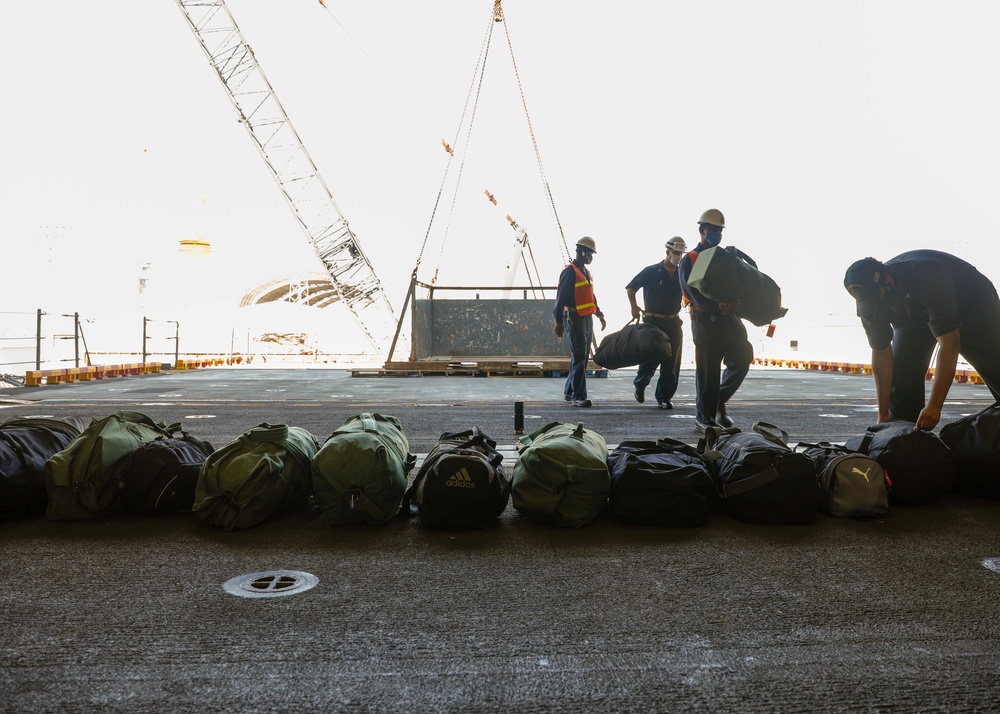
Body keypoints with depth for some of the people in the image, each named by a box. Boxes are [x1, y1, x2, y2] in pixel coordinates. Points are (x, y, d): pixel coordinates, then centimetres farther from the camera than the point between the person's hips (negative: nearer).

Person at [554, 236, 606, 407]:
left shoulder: (585, 272, 18)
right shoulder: (570, 271, -10)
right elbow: (561, 297, -15)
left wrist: (599, 313, 18)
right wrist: (558, 321, -18)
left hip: (587, 319, 9)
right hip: (574, 319, -9)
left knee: (582, 358, 12)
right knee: (579, 358, -10)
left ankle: (569, 391, 23)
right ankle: (578, 396, -8)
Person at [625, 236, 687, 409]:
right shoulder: (651, 271, -2)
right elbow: (630, 288, 6)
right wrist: (634, 307, -3)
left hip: (673, 323, 3)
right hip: (653, 321, -3)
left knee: (671, 362, 1)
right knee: (650, 358, 0)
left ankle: (664, 397, 9)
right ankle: (640, 385, 28)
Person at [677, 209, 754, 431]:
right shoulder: (689, 260, -1)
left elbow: (752, 268, 15)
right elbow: (693, 293, -13)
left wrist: (737, 253, -3)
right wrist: (717, 307, -27)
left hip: (729, 317, 6)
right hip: (705, 320, -5)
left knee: (742, 358, -3)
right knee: (708, 370, -2)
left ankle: (719, 402, 16)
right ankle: (704, 417, 11)